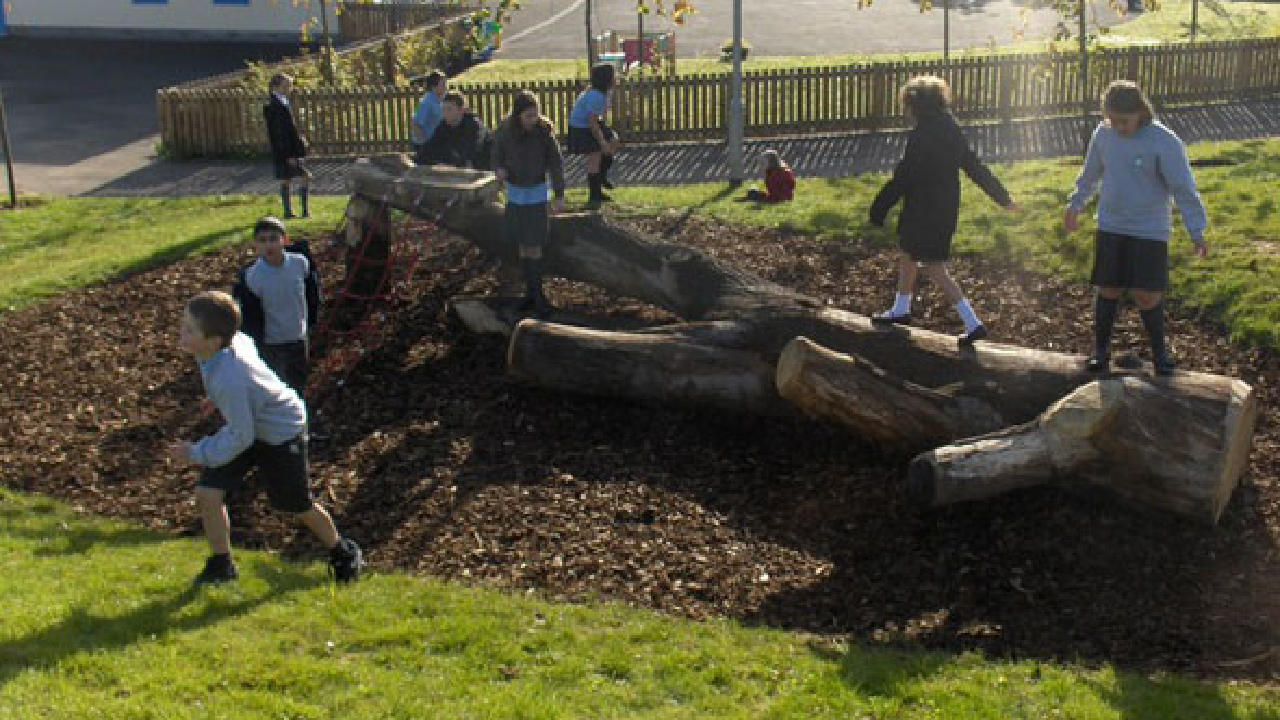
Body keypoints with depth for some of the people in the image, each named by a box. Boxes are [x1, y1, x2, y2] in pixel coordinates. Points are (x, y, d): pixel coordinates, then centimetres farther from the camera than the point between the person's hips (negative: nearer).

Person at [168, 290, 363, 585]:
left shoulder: (229, 381, -41)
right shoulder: (232, 339, -19)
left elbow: (241, 437, -30)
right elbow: (246, 343, 7)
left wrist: (197, 454, -19)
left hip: (281, 433, -8)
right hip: (248, 423, 8)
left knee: (297, 505, 12)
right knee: (207, 493, -1)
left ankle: (343, 553, 39)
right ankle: (220, 565, 20)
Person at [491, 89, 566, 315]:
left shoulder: (544, 130, -16)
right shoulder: (504, 131, -12)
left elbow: (556, 162, -10)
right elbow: (497, 156, 3)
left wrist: (559, 195, -13)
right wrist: (499, 170, -20)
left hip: (537, 192, -2)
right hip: (514, 191, 2)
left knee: (534, 244, -6)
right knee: (522, 244, 5)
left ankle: (538, 292, 3)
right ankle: (530, 292, 14)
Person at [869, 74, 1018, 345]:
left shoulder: (921, 135, -21)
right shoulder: (951, 130, 5)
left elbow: (902, 178, -20)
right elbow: (975, 167, 11)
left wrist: (879, 208, -12)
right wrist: (1002, 197, 18)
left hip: (924, 212, -9)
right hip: (947, 208, 9)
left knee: (933, 267, -1)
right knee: (906, 252, 24)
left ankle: (973, 323, -3)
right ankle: (900, 311, 40)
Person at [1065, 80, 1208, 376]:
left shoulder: (1165, 142, -16)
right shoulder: (1103, 133, -2)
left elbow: (1184, 189, -14)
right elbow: (1091, 172, 16)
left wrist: (1197, 232, -14)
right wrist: (1075, 204, 26)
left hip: (1150, 231, -3)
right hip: (1110, 227, 4)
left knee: (1147, 295, -5)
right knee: (1108, 290, 6)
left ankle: (1159, 349, 17)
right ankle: (1100, 349, 20)